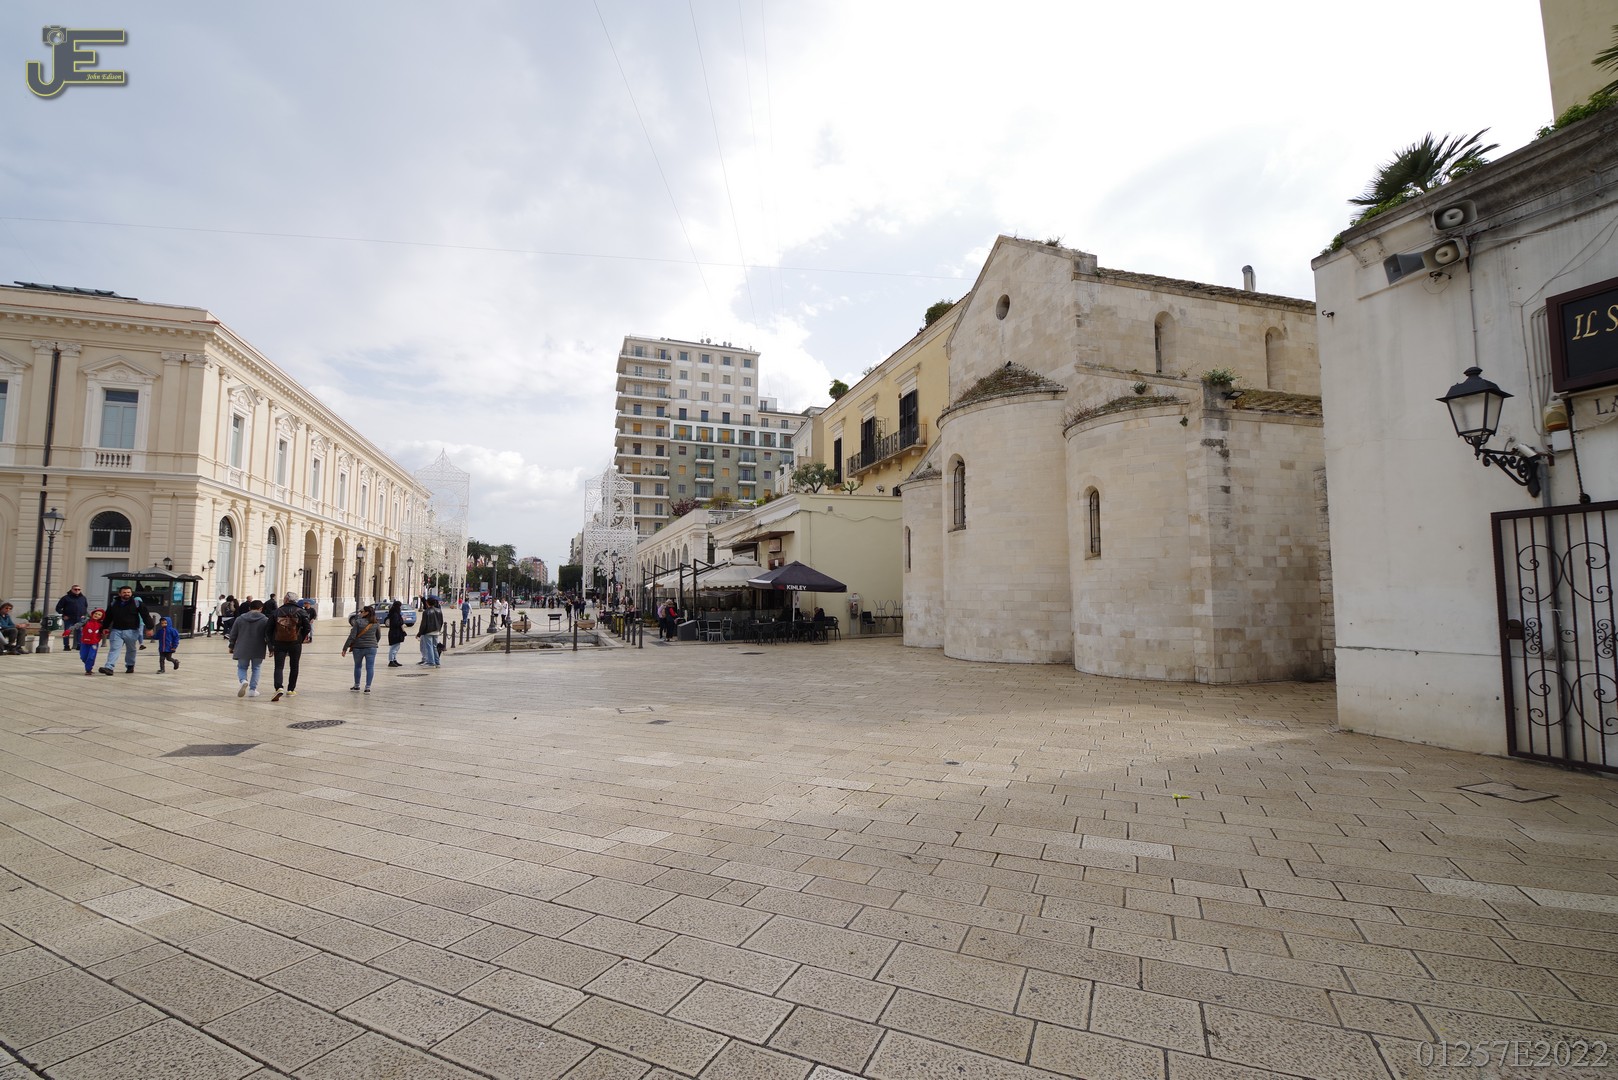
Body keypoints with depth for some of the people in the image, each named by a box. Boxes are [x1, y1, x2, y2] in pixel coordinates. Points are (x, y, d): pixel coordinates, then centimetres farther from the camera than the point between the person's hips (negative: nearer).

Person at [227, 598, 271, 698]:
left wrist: (231, 646, 20)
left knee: (242, 667, 15)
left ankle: (243, 681, -14)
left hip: (242, 649, 2)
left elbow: (233, 634, 9)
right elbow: (268, 635, -4)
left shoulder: (240, 618, 3)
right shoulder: (265, 620, -5)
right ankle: (252, 690, 8)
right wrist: (271, 648, 4)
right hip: (258, 650, -1)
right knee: (256, 669, 11)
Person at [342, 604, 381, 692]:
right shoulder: (375, 623, 0)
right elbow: (378, 634, 13)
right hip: (371, 648, 1)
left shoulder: (358, 622, -9)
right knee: (370, 668, 2)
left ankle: (356, 685, 30)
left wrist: (345, 648, -6)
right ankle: (368, 687, -2)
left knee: (357, 666, 18)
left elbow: (352, 636, -11)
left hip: (358, 648, -1)